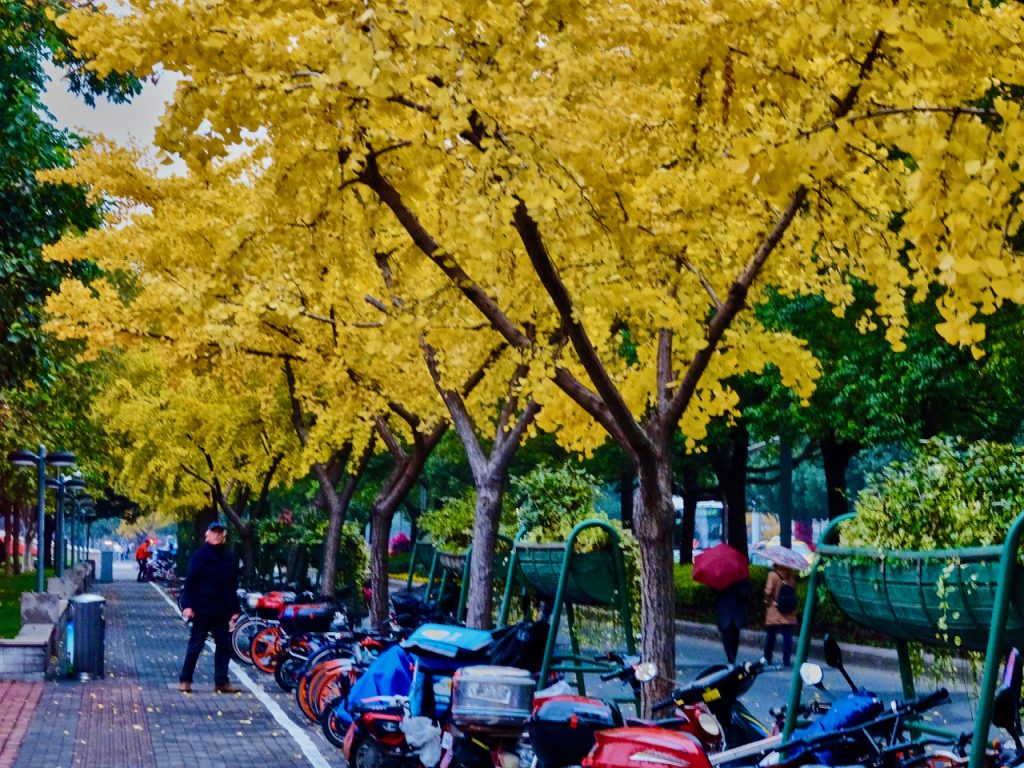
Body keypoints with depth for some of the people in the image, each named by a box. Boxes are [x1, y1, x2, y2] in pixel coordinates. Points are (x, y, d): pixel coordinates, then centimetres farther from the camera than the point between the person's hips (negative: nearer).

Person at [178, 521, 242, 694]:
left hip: (222, 611, 5)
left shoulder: (230, 559, 10)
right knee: (196, 645, 1)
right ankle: (185, 680, 10)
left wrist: (234, 610, 11)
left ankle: (221, 682, 12)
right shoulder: (200, 556, -4)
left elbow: (233, 587, 14)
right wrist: (188, 605, -16)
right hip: (202, 610, -5)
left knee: (224, 646, 5)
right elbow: (190, 582, -9)